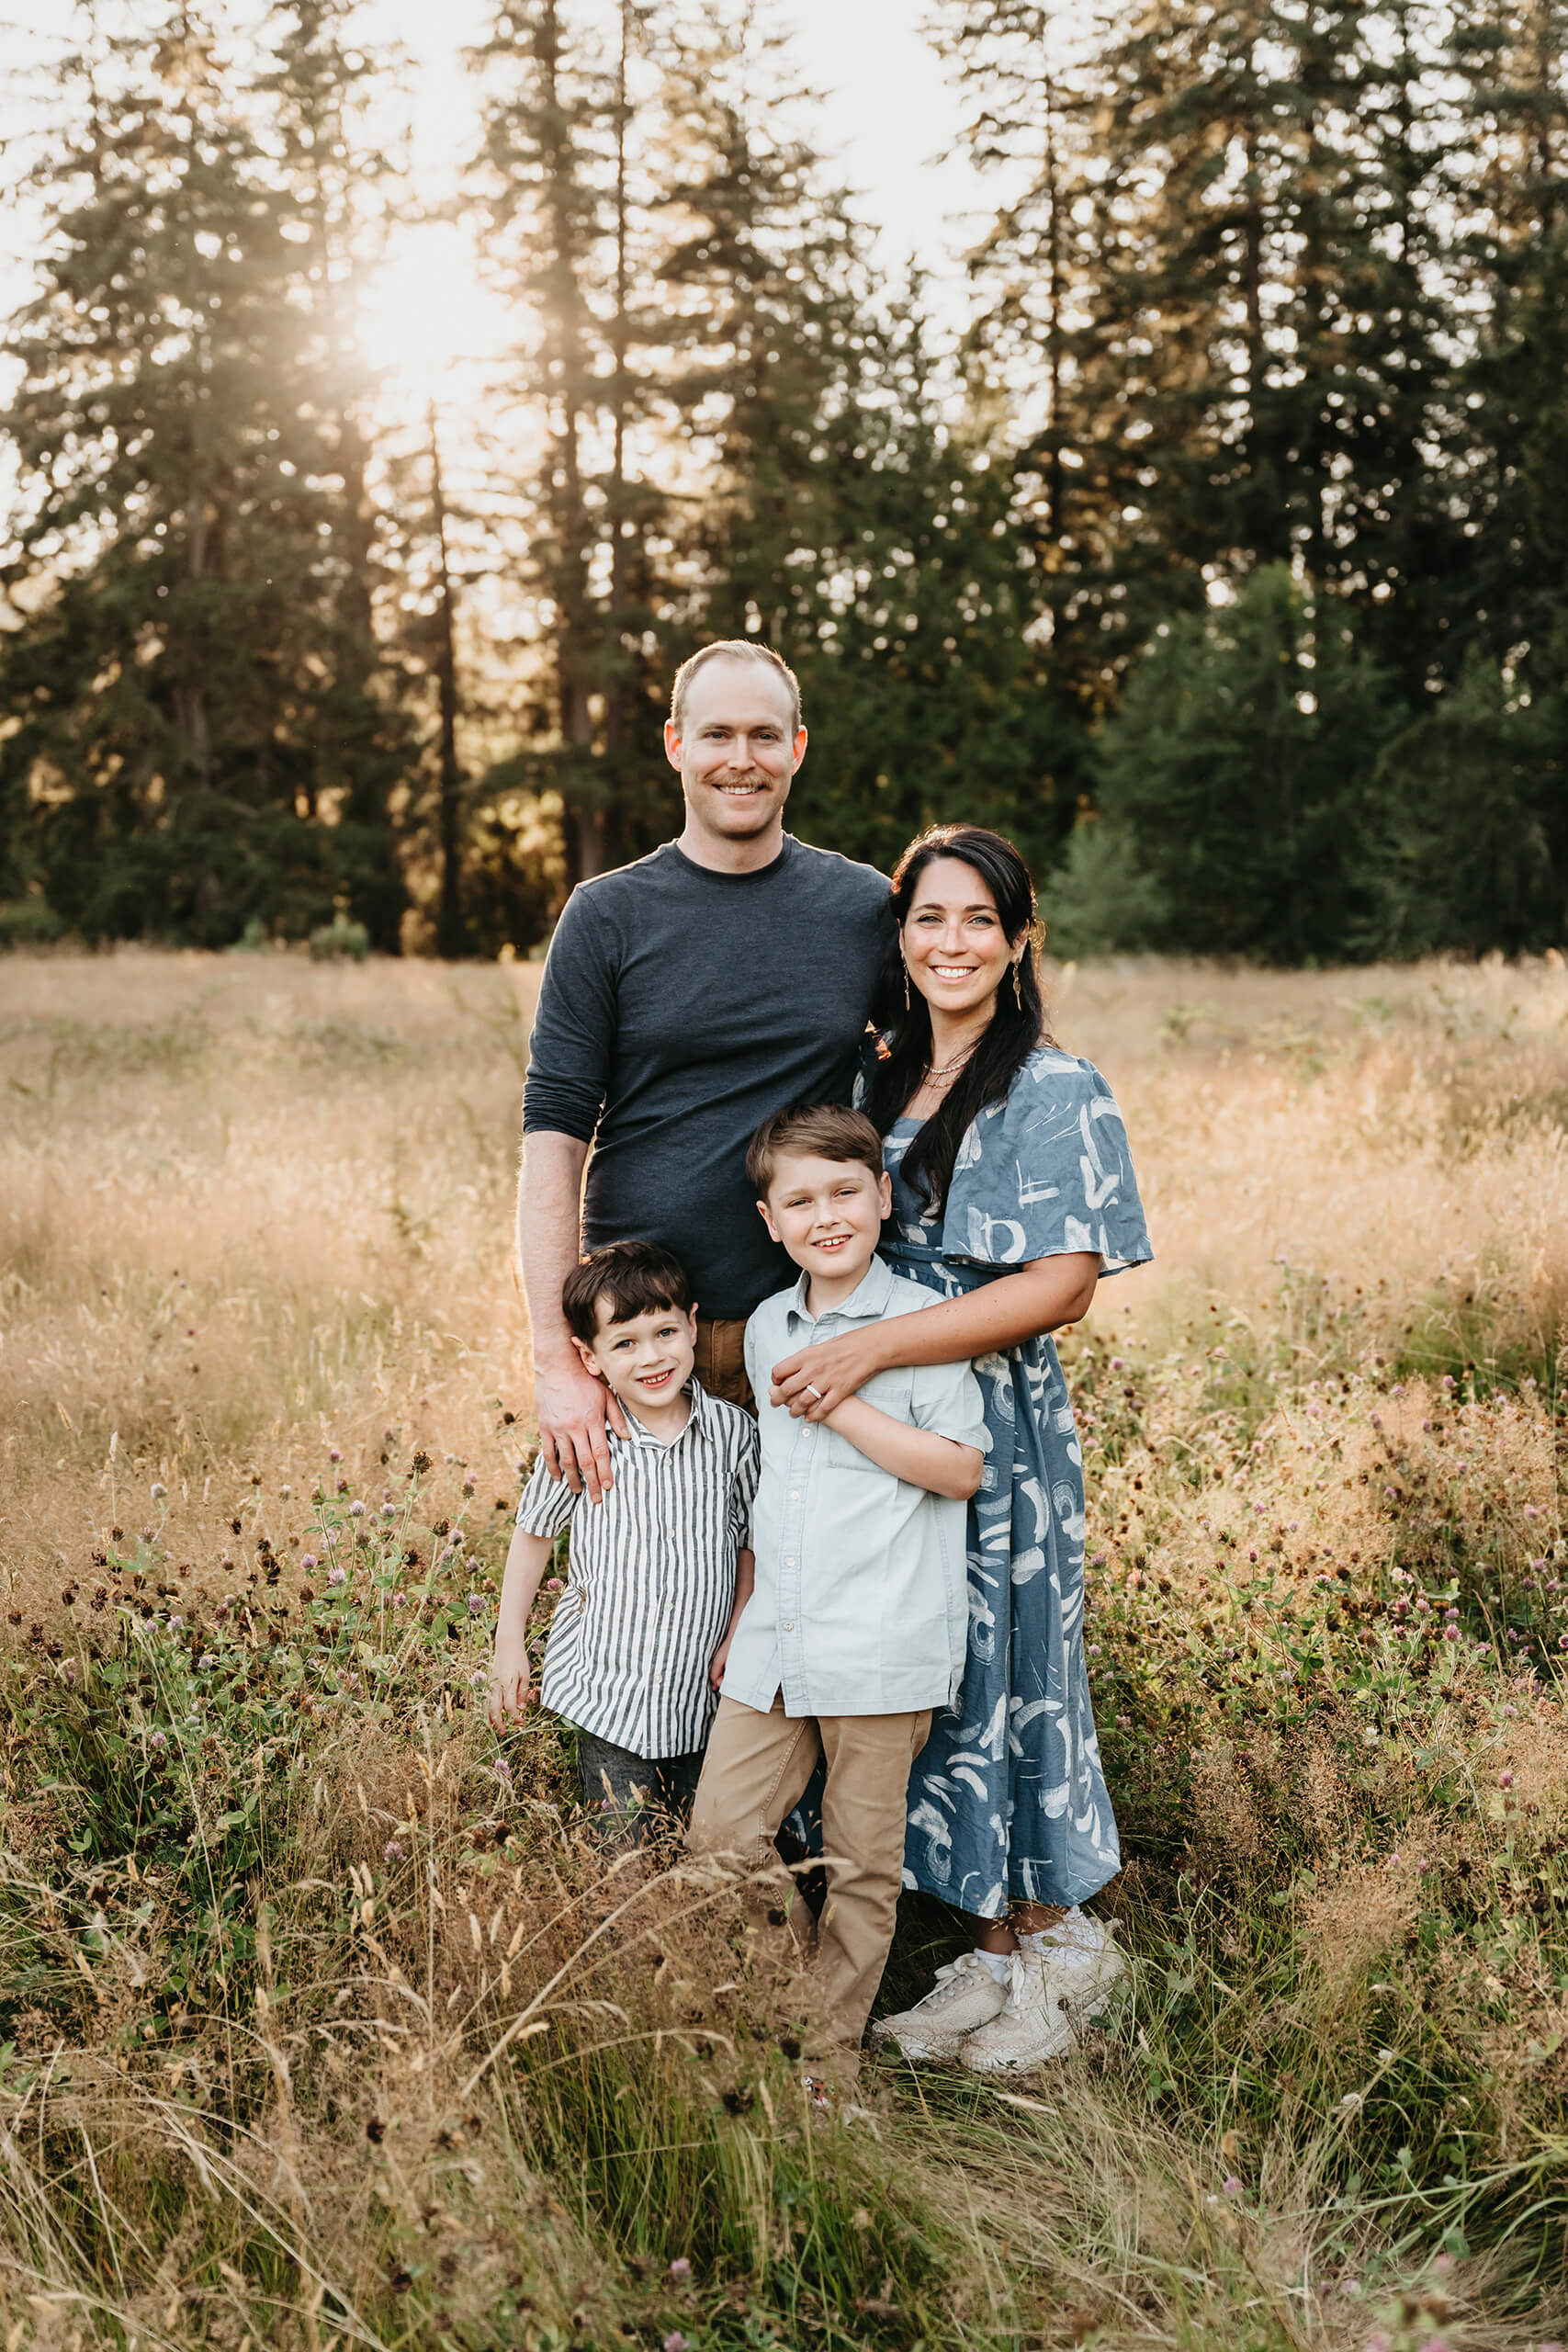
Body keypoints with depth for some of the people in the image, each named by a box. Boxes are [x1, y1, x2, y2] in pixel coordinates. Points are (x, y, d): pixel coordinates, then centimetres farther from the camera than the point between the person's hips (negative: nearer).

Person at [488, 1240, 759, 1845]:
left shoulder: (734, 1432, -7)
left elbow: (750, 1543, 6)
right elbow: (533, 1534, 4)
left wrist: (736, 1636, -3)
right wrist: (509, 1646, 7)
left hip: (700, 1690, 2)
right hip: (606, 1686, -2)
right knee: (623, 1847, -3)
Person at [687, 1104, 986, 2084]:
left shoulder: (920, 1320, -7)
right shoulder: (766, 1329, 12)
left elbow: (960, 1469, -12)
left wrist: (843, 1406, -16)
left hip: (882, 1645, -5)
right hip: (776, 1640, 6)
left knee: (862, 1859, 4)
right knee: (722, 1831, 3)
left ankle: (834, 2055, 19)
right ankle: (794, 2003, 24)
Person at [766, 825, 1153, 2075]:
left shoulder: (1056, 1093, -9)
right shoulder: (877, 1081, 11)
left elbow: (1058, 1286, -18)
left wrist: (873, 1349, -22)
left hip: (997, 1424, -6)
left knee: (999, 1671, 2)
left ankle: (1056, 1941, 22)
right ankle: (996, 1953, 23)